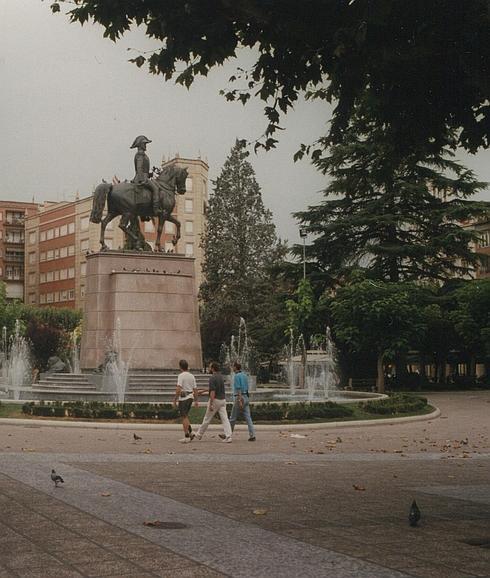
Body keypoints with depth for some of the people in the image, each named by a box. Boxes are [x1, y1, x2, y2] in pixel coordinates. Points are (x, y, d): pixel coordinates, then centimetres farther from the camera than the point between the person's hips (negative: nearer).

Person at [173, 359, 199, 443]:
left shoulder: (181, 375, -11)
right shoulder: (191, 376, 10)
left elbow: (178, 389, -19)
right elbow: (195, 389, 11)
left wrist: (175, 399, -15)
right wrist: (196, 400, 16)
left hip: (183, 398, -7)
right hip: (190, 397, 7)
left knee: (184, 417, -1)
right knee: (185, 416, 18)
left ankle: (187, 436, -1)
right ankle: (190, 433, 12)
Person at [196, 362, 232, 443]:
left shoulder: (212, 378, -15)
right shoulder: (221, 376, 12)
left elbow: (213, 392, -22)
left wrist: (210, 404, -22)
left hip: (215, 400, -7)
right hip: (223, 399, 7)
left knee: (207, 419, 8)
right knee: (225, 418, -1)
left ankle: (199, 434, 23)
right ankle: (228, 437, -11)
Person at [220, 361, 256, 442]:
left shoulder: (237, 376, -11)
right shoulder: (244, 375, 14)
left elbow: (238, 389, -18)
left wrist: (240, 401, -22)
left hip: (239, 397, -8)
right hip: (246, 397, 8)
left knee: (233, 418, 5)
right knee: (248, 417, 3)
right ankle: (252, 435, -4)